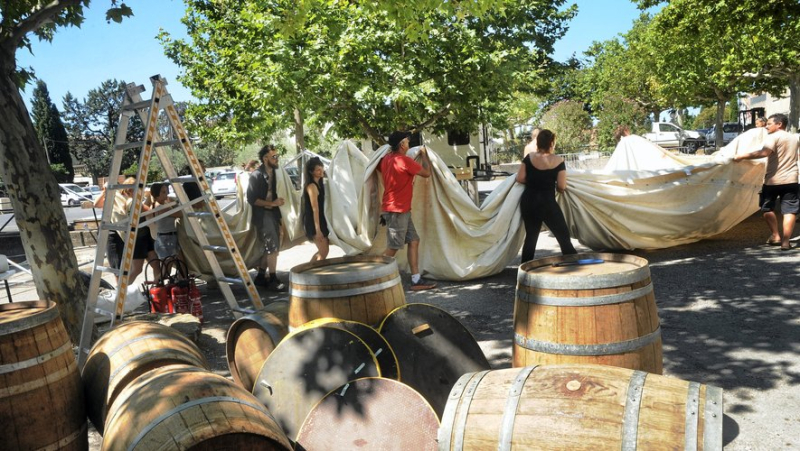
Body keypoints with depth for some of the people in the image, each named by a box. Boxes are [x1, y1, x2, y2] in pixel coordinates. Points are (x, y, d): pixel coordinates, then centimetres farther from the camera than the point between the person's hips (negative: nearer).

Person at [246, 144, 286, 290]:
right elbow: (252, 199, -18)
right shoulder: (256, 175, -15)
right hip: (262, 214, -8)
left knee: (269, 247, 12)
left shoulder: (273, 172, 8)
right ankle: (273, 280, -2)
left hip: (272, 213, 8)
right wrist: (272, 203, -19)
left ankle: (260, 277, 24)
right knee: (273, 246, -9)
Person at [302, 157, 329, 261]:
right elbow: (315, 209, -22)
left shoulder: (319, 184, 13)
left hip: (320, 220, 10)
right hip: (313, 223, -10)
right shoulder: (312, 186, -17)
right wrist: (317, 229, -25)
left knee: (322, 251, 17)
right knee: (323, 252, -5)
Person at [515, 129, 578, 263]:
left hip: (528, 201, 4)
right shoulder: (558, 161, -8)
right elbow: (562, 187, -9)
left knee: (531, 236, 14)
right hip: (547, 203, -4)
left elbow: (520, 179, -3)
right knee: (563, 237, 4)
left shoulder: (529, 158, -2)